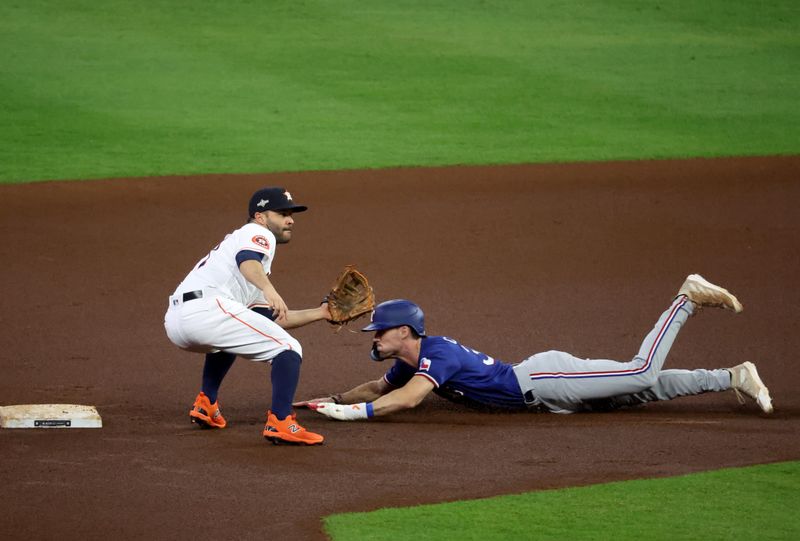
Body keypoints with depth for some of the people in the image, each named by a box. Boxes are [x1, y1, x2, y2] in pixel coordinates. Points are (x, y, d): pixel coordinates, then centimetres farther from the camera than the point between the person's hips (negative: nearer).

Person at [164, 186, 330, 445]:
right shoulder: (257, 233, 10)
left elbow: (273, 318, 36)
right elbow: (247, 260, -17)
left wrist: (320, 313, 34)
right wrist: (268, 289, -35)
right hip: (205, 307, -10)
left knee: (228, 335, 41)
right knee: (288, 350, -7)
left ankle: (206, 405, 31)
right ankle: (280, 423, -22)